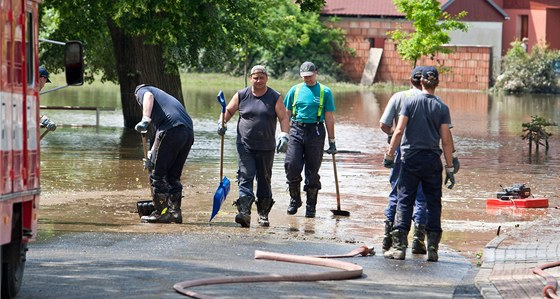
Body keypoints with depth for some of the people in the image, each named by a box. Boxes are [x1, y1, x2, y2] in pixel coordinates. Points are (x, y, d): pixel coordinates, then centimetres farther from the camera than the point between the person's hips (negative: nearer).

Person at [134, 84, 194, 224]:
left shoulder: (142, 90, 20)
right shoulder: (163, 95, 39)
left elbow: (149, 96, -7)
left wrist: (145, 119, -20)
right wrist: (152, 157, 44)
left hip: (172, 128, -7)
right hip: (188, 131, 7)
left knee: (158, 174, 2)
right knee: (174, 175, 17)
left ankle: (161, 212, 2)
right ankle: (175, 211, 17)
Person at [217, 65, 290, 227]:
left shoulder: (275, 97, 1)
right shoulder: (242, 95, 4)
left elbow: (283, 118, -2)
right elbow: (229, 110, 13)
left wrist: (284, 135, -16)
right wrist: (222, 122, -6)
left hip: (266, 147, 0)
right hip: (245, 145, 0)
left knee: (264, 180, 9)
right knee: (245, 177, -13)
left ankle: (263, 214, 20)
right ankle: (244, 213, -23)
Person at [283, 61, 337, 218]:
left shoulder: (325, 92, 5)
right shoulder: (295, 90, 10)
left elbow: (329, 117, 5)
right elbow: (286, 114, 15)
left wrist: (331, 141, 3)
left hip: (316, 132, -1)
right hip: (296, 130, 1)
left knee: (312, 170, 2)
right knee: (292, 165, -9)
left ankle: (311, 206, 12)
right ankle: (294, 199, 11)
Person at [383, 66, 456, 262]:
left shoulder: (410, 103, -3)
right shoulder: (442, 108, 0)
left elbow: (399, 131, -9)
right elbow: (446, 140, -1)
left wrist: (390, 154, -2)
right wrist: (450, 168, 2)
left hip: (411, 159, -1)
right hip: (433, 161, 1)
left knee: (404, 202, 2)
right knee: (433, 204, 7)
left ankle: (399, 246, -5)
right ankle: (432, 249, 4)